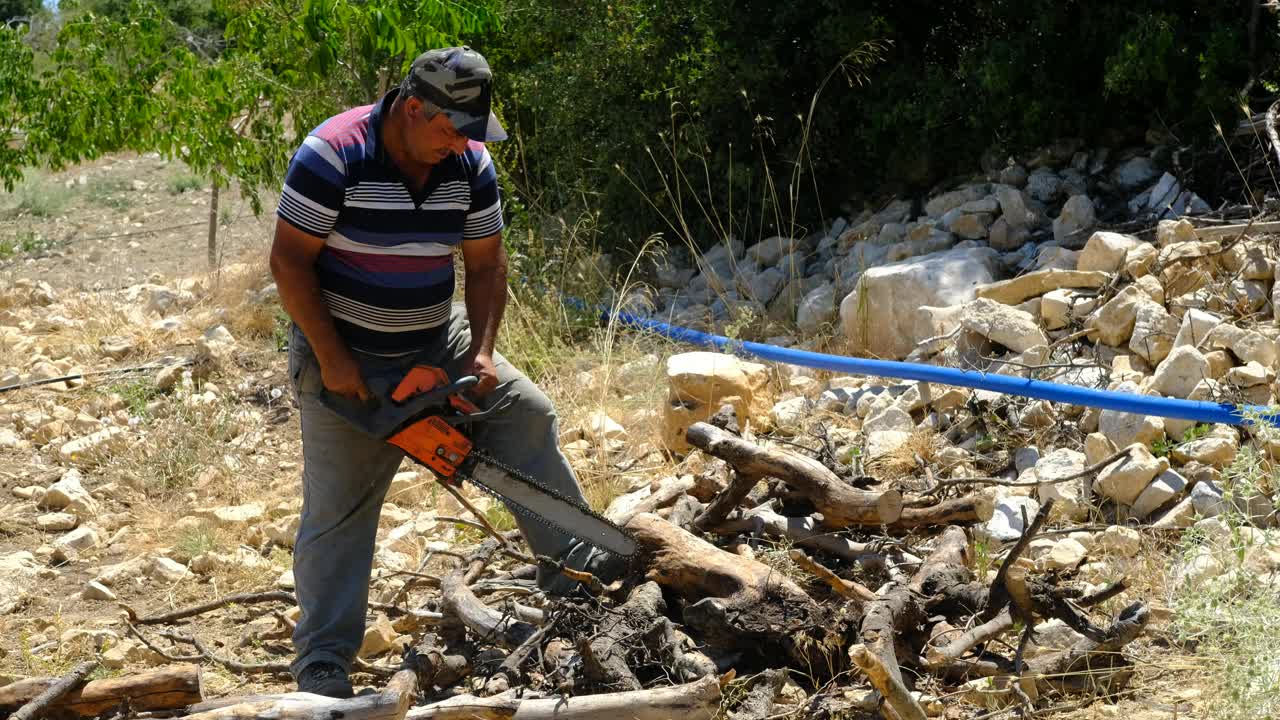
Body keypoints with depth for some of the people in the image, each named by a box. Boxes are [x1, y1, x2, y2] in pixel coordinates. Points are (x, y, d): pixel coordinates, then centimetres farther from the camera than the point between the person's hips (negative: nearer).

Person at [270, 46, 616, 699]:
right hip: (345, 357, -5)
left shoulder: (470, 165, -7)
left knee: (527, 417, -5)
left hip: (436, 344, 5)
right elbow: (290, 261, -20)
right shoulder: (332, 156, -23)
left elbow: (485, 265, 1)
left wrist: (481, 350, -12)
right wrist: (331, 359, -22)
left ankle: (573, 569, 3)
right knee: (338, 509, -3)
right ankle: (321, 663, 4)